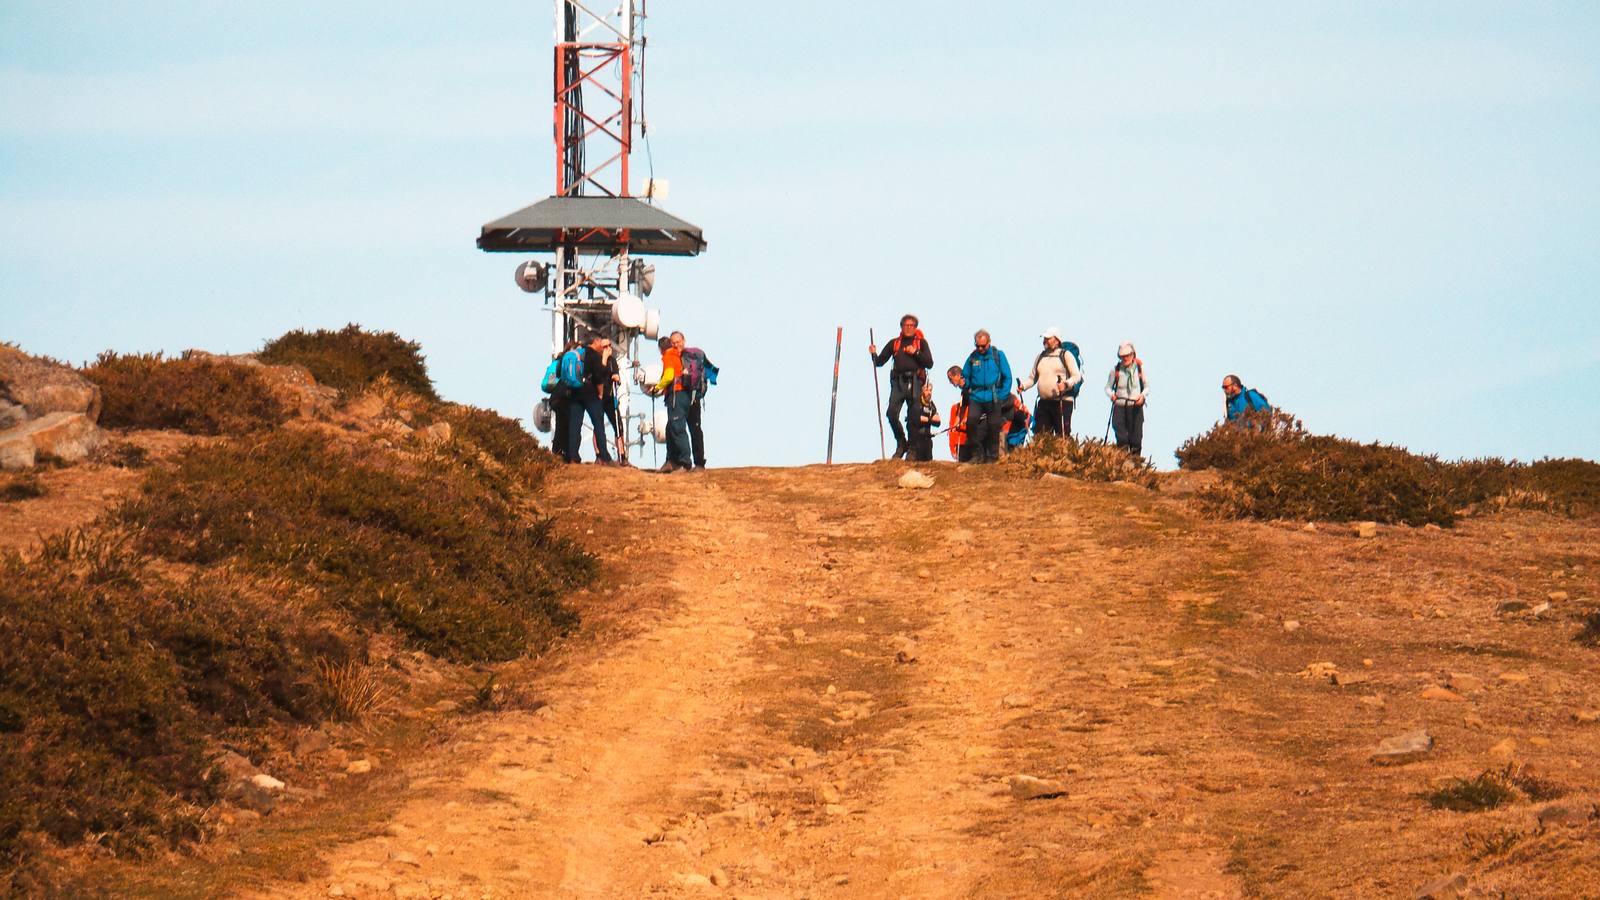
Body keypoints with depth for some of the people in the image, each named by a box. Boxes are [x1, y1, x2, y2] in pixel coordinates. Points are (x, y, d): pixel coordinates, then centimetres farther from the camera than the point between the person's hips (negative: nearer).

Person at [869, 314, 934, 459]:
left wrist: (915, 353, -8)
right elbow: (880, 362, 17)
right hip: (898, 382, 1)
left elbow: (929, 363, 1)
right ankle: (901, 443, 1)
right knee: (892, 413, -15)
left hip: (915, 382, -1)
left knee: (913, 418, -2)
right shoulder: (894, 343, 16)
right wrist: (874, 354, -2)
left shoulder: (921, 343, 11)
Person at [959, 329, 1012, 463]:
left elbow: (1007, 377, 2)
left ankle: (992, 456, 15)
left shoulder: (998, 355, 1)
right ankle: (977, 453, -7)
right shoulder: (972, 357, 5)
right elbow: (965, 376, 16)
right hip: (976, 398, 1)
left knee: (993, 427, 1)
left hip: (993, 398, -1)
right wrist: (968, 391, 3)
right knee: (971, 421, -17)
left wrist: (1002, 396, -4)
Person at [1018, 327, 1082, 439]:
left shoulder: (1065, 355, 1)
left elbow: (1077, 376, -4)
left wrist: (1066, 384, -23)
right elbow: (1032, 378, 19)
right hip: (1044, 402, 5)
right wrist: (1023, 385, -1)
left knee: (1062, 437, -6)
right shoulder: (1040, 356, 16)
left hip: (1062, 402, -5)